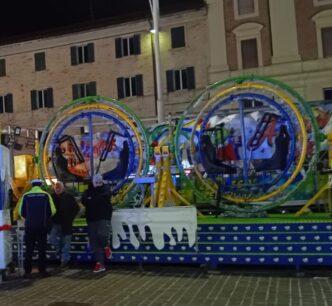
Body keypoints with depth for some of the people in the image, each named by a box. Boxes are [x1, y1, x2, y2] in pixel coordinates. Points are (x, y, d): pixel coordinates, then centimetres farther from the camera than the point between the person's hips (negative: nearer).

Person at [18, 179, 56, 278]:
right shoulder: (46, 195, -2)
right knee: (42, 249, 8)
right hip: (42, 226, 0)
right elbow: (52, 210, -6)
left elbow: (21, 212, 0)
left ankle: (27, 272, 8)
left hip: (29, 226, 1)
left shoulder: (26, 196, -1)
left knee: (29, 249, 8)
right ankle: (42, 270, 10)